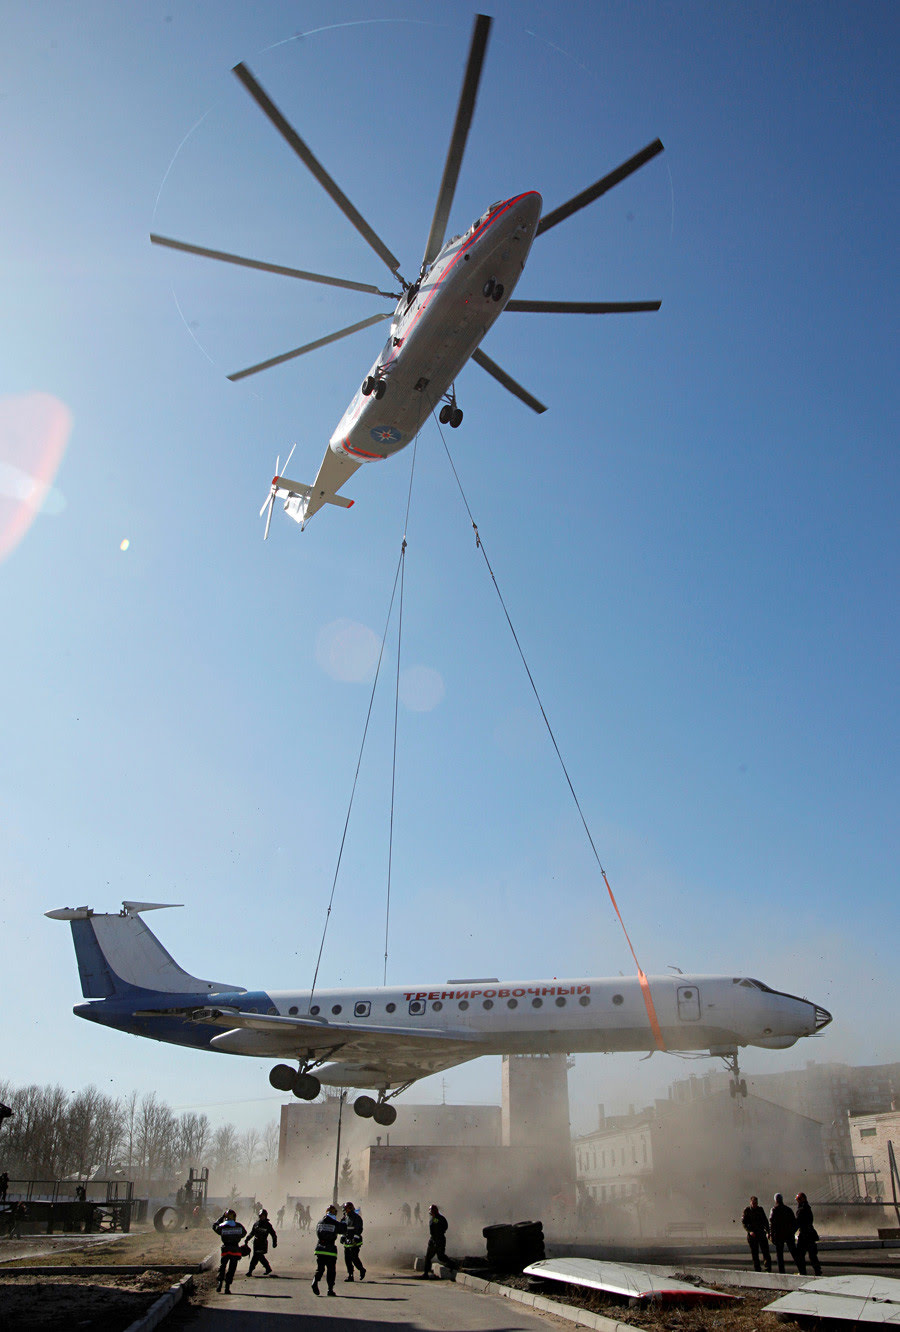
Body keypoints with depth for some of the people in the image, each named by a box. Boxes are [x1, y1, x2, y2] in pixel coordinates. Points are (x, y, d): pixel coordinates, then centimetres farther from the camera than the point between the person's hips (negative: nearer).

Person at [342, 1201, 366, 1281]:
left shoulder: (357, 1218, -9)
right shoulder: (345, 1218, 13)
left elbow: (359, 1229, -16)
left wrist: (356, 1238, -25)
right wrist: (343, 1236, 13)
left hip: (355, 1242, -7)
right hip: (347, 1241, 7)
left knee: (354, 1258, -10)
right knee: (347, 1259, 3)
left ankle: (362, 1270, 13)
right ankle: (350, 1275, 11)